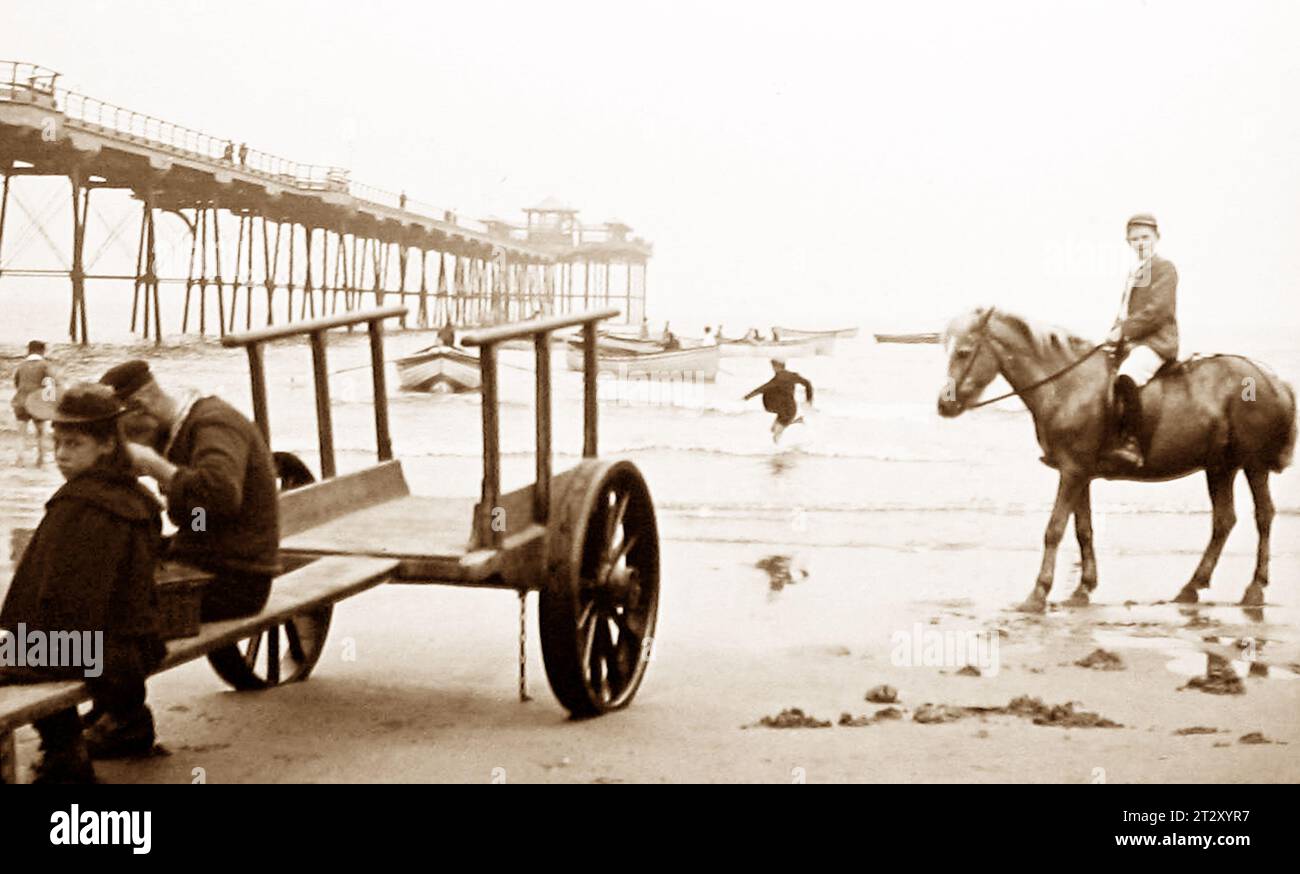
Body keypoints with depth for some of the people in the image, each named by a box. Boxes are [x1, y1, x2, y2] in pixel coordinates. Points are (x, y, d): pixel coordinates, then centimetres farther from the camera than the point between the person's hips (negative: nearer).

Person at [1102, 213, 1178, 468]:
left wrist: (1123, 330, -16)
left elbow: (1158, 311, -14)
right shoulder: (1134, 274, 25)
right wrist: (1115, 334, 6)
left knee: (1126, 377, -35)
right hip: (1130, 343, 10)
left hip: (1156, 342, -10)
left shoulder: (1164, 268, -2)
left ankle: (1130, 444, -38)